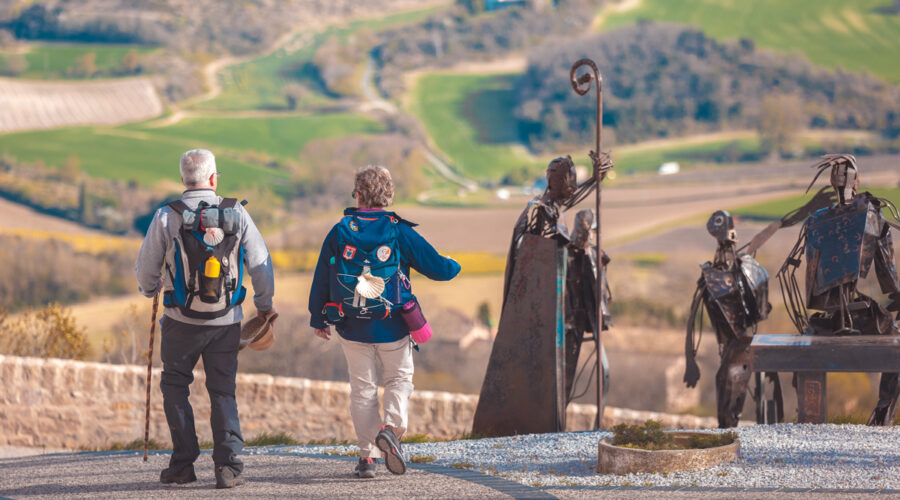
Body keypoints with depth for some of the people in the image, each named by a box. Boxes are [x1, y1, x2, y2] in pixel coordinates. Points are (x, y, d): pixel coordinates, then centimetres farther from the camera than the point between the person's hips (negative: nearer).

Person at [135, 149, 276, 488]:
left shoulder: (166, 217, -6)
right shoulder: (236, 213, -2)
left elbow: (145, 269, 1)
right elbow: (261, 263, 2)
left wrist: (151, 289, 24)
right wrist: (264, 303, 18)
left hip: (182, 320, -1)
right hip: (226, 321, 1)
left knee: (175, 386, 15)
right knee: (223, 391, 10)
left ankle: (183, 464, 11)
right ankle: (228, 466, -2)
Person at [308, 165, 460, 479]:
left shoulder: (339, 232, -3)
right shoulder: (400, 232, -8)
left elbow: (321, 278, 3)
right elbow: (437, 268, -4)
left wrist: (318, 318, 15)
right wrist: (453, 266, 20)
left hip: (352, 328, 1)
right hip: (392, 327, -1)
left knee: (362, 388, 12)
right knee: (399, 378, 17)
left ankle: (368, 456, 9)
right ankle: (391, 427, -10)